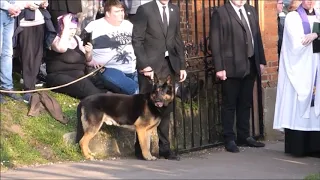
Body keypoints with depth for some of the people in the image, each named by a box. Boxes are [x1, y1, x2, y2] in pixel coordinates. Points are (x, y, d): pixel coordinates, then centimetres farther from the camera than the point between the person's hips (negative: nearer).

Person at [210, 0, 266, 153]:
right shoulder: (220, 13, -6)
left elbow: (257, 37, 15)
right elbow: (216, 42, -9)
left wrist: (261, 60, 9)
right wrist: (219, 67, -14)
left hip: (250, 66, 6)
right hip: (231, 66, -6)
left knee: (246, 103, 11)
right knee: (229, 104, 2)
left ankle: (244, 136, 20)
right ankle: (229, 139, 8)